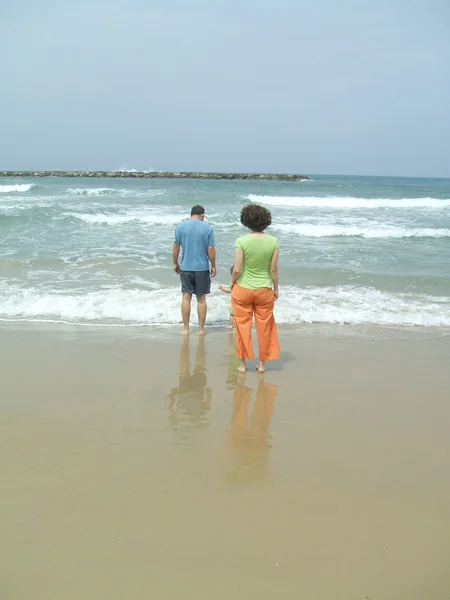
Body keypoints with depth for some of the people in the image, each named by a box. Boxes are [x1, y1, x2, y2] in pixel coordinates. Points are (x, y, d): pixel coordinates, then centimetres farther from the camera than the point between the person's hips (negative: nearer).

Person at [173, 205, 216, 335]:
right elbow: (211, 249, -6)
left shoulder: (180, 226, -1)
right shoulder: (207, 228, -4)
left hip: (185, 267, 1)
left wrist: (175, 263, 13)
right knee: (201, 299, 8)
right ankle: (201, 329, 14)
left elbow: (176, 247, 1)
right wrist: (213, 266, 5)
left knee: (186, 297, 8)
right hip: (202, 268, -1)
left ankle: (186, 329, 12)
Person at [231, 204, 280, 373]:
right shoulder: (273, 241, -9)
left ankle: (243, 364, 20)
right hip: (265, 290, 2)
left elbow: (237, 269, -14)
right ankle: (262, 363, 24)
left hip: (243, 289, -1)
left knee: (243, 326, 12)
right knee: (264, 326, 15)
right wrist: (276, 288, 10)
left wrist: (232, 283, 5)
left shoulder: (241, 241, -16)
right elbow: (274, 269, -4)